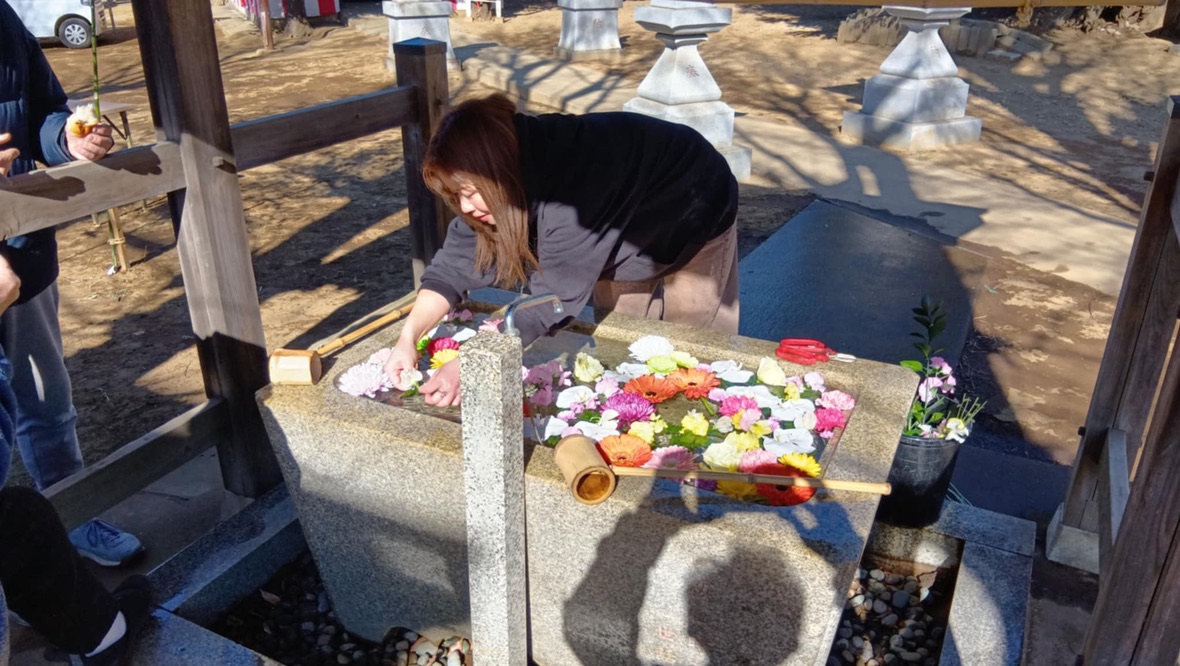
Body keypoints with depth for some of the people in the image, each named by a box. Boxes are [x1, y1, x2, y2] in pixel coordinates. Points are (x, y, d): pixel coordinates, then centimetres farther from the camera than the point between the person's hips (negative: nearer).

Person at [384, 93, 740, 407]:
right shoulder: (511, 162, -21)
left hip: (695, 216, -6)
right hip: (628, 229, 6)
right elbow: (456, 262, -20)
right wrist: (408, 337, -32)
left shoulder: (570, 180, -43)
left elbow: (554, 296, -43)